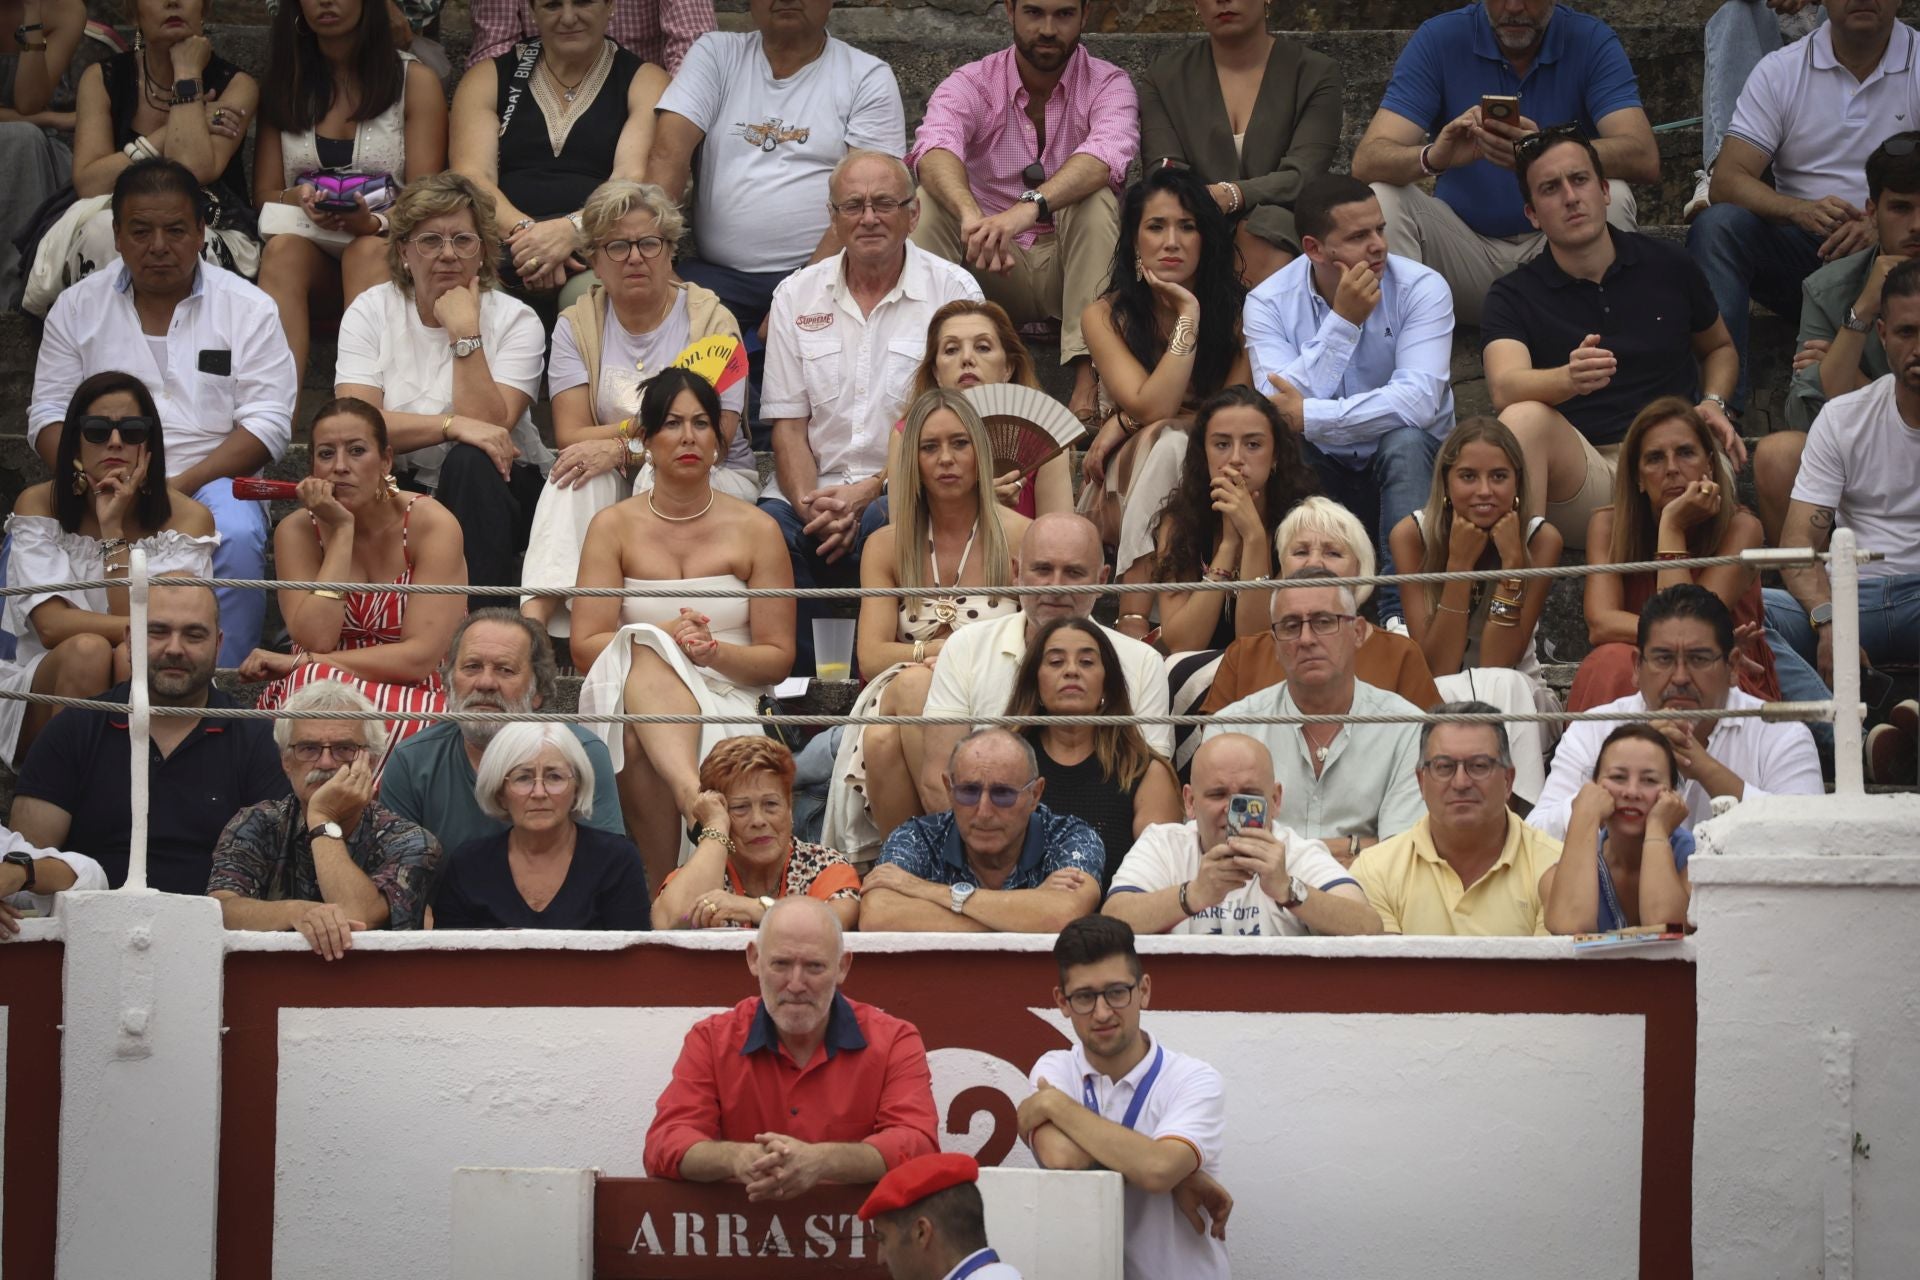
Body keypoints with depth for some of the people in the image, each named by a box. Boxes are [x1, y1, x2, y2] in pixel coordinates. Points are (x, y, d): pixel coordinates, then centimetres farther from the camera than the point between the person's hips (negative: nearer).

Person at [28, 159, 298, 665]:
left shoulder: (249, 309, 7)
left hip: (209, 481, -1)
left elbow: (269, 423, -1)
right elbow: (49, 415, 10)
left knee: (237, 537, -35)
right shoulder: (77, 307, 14)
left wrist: (179, 485, -14)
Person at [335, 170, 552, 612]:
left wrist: (465, 333, -22)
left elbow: (489, 425, -20)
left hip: (489, 492, 0)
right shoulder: (371, 312, 0)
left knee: (469, 464, -35)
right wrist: (453, 425, -26)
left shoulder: (516, 321, -5)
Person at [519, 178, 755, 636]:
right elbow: (570, 435, -6)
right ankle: (538, 608, -49)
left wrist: (622, 448, -23)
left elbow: (716, 438, -12)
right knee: (579, 471, -31)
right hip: (611, 493, 2)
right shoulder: (577, 325, 7)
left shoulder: (710, 319, -1)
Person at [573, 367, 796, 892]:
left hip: (726, 701, 0)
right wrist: (664, 636, -15)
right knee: (642, 652, -38)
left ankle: (665, 893, -40)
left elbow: (778, 659, 7)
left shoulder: (756, 530, 10)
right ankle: (698, 799, -58)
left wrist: (712, 651, -13)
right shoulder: (614, 527, 11)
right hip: (629, 693, 0)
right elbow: (585, 647, 1)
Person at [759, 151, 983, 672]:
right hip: (813, 493, 3)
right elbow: (788, 424, 9)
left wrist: (863, 495, -15)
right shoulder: (796, 295, 13)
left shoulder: (953, 292, 3)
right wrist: (812, 507, -11)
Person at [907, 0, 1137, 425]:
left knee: (1096, 199, -30)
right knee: (928, 207, -24)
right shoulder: (970, 84, -3)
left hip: (1070, 263, -1)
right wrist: (971, 216, -51)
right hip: (992, 269, 1)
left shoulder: (1108, 84, -5)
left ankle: (1089, 375, -39)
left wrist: (1028, 208, -49)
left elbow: (1106, 155, -29)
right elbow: (933, 150, -27)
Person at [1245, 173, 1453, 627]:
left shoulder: (1422, 289, -13)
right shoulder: (1269, 303, -8)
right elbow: (1278, 410, -23)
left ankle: (1404, 612, -34)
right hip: (1321, 471, 1)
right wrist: (1343, 321, -26)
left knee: (1403, 440, -34)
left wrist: (1309, 416, -31)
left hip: (1408, 468, -1)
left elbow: (1419, 400, -28)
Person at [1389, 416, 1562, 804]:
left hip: (1516, 701, 1)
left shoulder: (1541, 539, -11)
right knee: (1451, 692, -34)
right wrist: (1460, 563, -24)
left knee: (1500, 685, -33)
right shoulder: (1412, 535, -11)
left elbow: (1497, 664, -16)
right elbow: (1437, 667, -18)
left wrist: (1513, 561, -23)